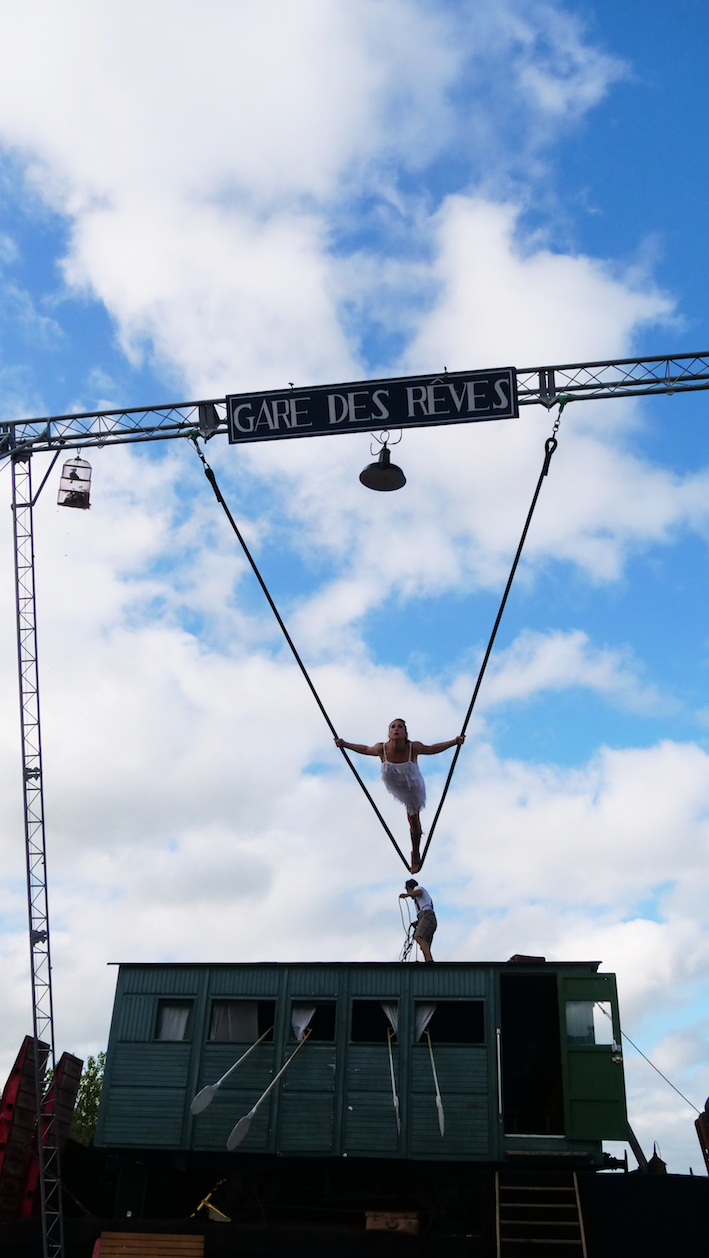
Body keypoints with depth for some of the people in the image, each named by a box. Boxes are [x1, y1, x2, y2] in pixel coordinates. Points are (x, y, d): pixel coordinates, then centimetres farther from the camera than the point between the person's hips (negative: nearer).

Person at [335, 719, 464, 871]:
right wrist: (345, 744, -10)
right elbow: (366, 750, -11)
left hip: (413, 788, -1)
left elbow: (432, 749, -17)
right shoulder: (381, 749, -33)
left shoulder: (414, 748, -36)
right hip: (396, 788, 1)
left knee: (414, 820, 15)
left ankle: (416, 855, 37)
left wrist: (455, 742, -22)